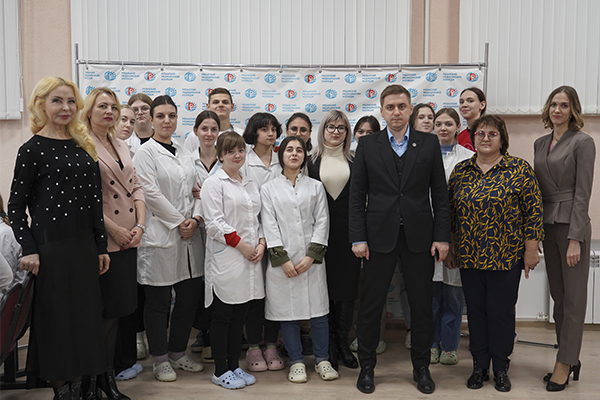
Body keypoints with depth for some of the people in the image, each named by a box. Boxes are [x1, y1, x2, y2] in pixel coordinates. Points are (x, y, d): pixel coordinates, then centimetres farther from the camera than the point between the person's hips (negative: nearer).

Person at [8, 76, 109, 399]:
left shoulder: (83, 146, 10)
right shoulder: (32, 149, -6)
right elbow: (15, 206, -5)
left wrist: (101, 246, 11)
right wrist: (28, 249, -13)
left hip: (84, 247, 6)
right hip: (50, 248, -6)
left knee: (84, 317, 11)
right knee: (56, 320, 4)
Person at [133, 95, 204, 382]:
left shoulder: (184, 153, 16)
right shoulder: (146, 153, -3)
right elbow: (150, 193, -12)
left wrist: (195, 218, -3)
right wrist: (178, 221, -11)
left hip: (189, 234, 6)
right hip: (160, 235, -6)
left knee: (190, 295, 10)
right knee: (158, 300, 2)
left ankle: (178, 353, 25)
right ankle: (160, 360, 16)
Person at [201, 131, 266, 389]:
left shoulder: (251, 184, 17)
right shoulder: (213, 183, -4)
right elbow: (214, 223, -12)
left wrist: (261, 243, 2)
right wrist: (241, 245, -13)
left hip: (251, 259, 6)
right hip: (225, 259, -6)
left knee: (239, 317, 12)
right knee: (222, 317, 2)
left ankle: (234, 366, 23)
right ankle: (220, 371, 13)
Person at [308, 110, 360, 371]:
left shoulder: (354, 161, 8)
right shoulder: (312, 161, 6)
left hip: (348, 230, 1)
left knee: (348, 286, 4)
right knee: (324, 287, 3)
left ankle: (343, 343, 17)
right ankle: (328, 346, 15)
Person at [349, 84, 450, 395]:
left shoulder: (429, 143, 5)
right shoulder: (367, 145, 3)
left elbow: (440, 194, 4)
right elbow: (357, 196, 1)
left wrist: (441, 236, -2)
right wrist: (358, 238, -5)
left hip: (419, 236, 1)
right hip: (379, 236, 0)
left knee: (422, 305, 9)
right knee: (371, 304, 6)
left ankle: (421, 367, 26)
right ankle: (366, 366, 23)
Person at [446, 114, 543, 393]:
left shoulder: (519, 169, -3)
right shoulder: (460, 170, 7)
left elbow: (533, 211, -4)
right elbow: (450, 212, 10)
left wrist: (531, 249, -7)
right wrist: (450, 249, 9)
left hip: (506, 256, -3)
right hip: (469, 256, 3)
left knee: (501, 312, 4)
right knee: (475, 311, 10)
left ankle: (501, 368, 21)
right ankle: (479, 367, 24)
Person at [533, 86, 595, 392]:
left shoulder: (582, 142, -5)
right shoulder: (540, 144, 14)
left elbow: (582, 192, -11)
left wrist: (575, 238, -16)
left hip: (571, 225, -6)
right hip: (547, 225, 6)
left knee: (573, 298, 1)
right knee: (557, 296, 11)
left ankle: (565, 363, 9)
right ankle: (570, 359, 23)